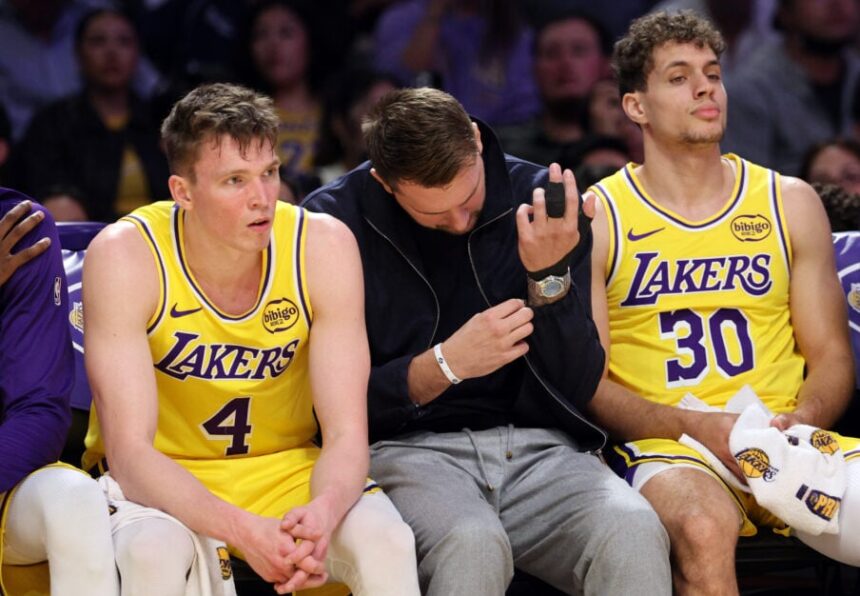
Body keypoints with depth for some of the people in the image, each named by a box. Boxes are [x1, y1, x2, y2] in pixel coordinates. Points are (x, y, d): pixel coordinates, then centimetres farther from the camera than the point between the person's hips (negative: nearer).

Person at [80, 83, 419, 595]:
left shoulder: (323, 245, -13)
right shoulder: (126, 256, -19)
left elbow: (346, 434, -13)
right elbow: (130, 452, -23)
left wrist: (323, 515, -36)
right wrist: (244, 532, -39)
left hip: (285, 473, 2)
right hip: (162, 485, -1)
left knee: (386, 540, -28)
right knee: (154, 549, -35)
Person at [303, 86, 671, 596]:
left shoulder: (539, 201, 3)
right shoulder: (334, 219, -3)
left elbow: (576, 390, 3)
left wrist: (550, 279, -12)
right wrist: (443, 365, -17)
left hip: (538, 449, 2)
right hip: (407, 450, -1)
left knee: (634, 532, -32)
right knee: (471, 545, -37)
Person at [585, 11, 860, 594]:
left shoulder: (790, 203, 14)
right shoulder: (596, 217, 5)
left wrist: (800, 421, -8)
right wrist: (693, 426, -15)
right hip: (665, 447, -2)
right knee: (703, 527, -37)